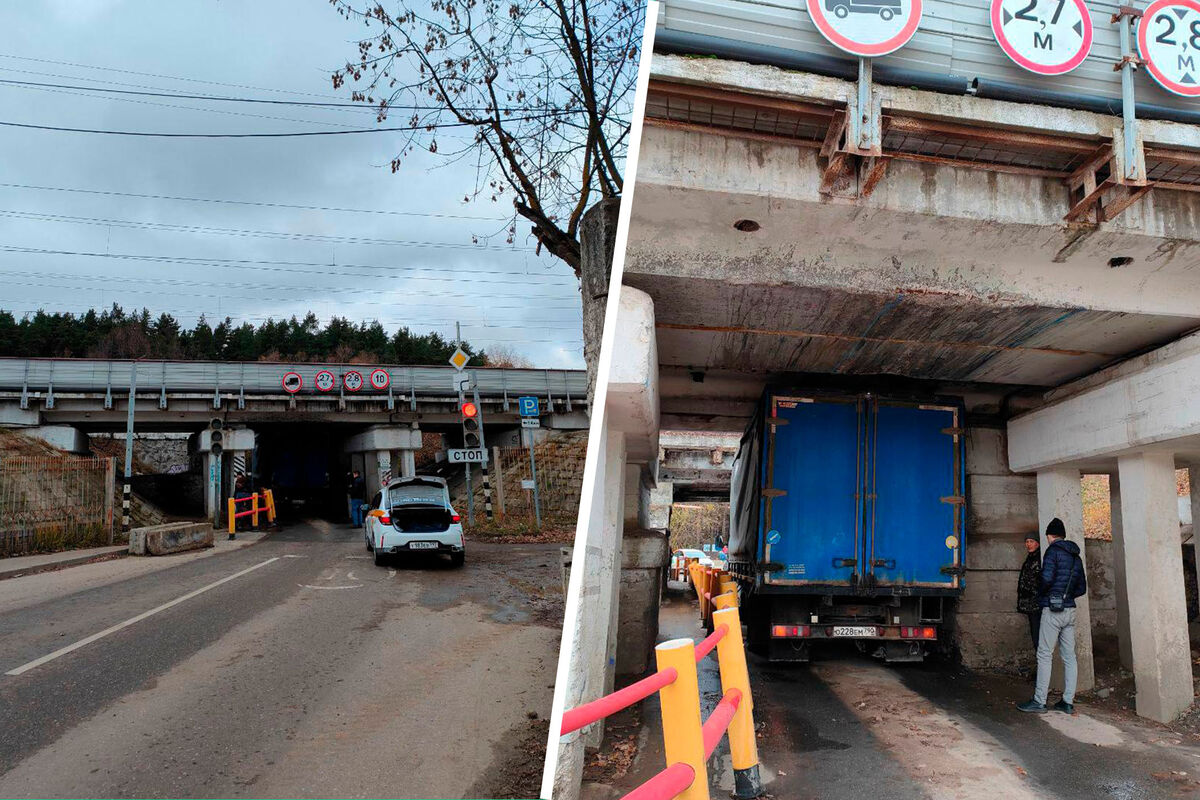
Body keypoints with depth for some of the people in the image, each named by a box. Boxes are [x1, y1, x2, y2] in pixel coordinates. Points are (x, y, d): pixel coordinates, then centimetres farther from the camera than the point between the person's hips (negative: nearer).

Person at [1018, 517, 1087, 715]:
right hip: (1070, 610, 8)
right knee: (1069, 656, 8)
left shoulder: (1053, 550, -9)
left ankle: (1039, 701, -2)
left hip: (1053, 610, -8)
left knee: (1044, 655, -4)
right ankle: (1068, 702, 10)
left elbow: (1047, 577, -20)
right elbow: (1082, 588, 18)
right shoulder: (1075, 556, 15)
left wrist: (1041, 595, -3)